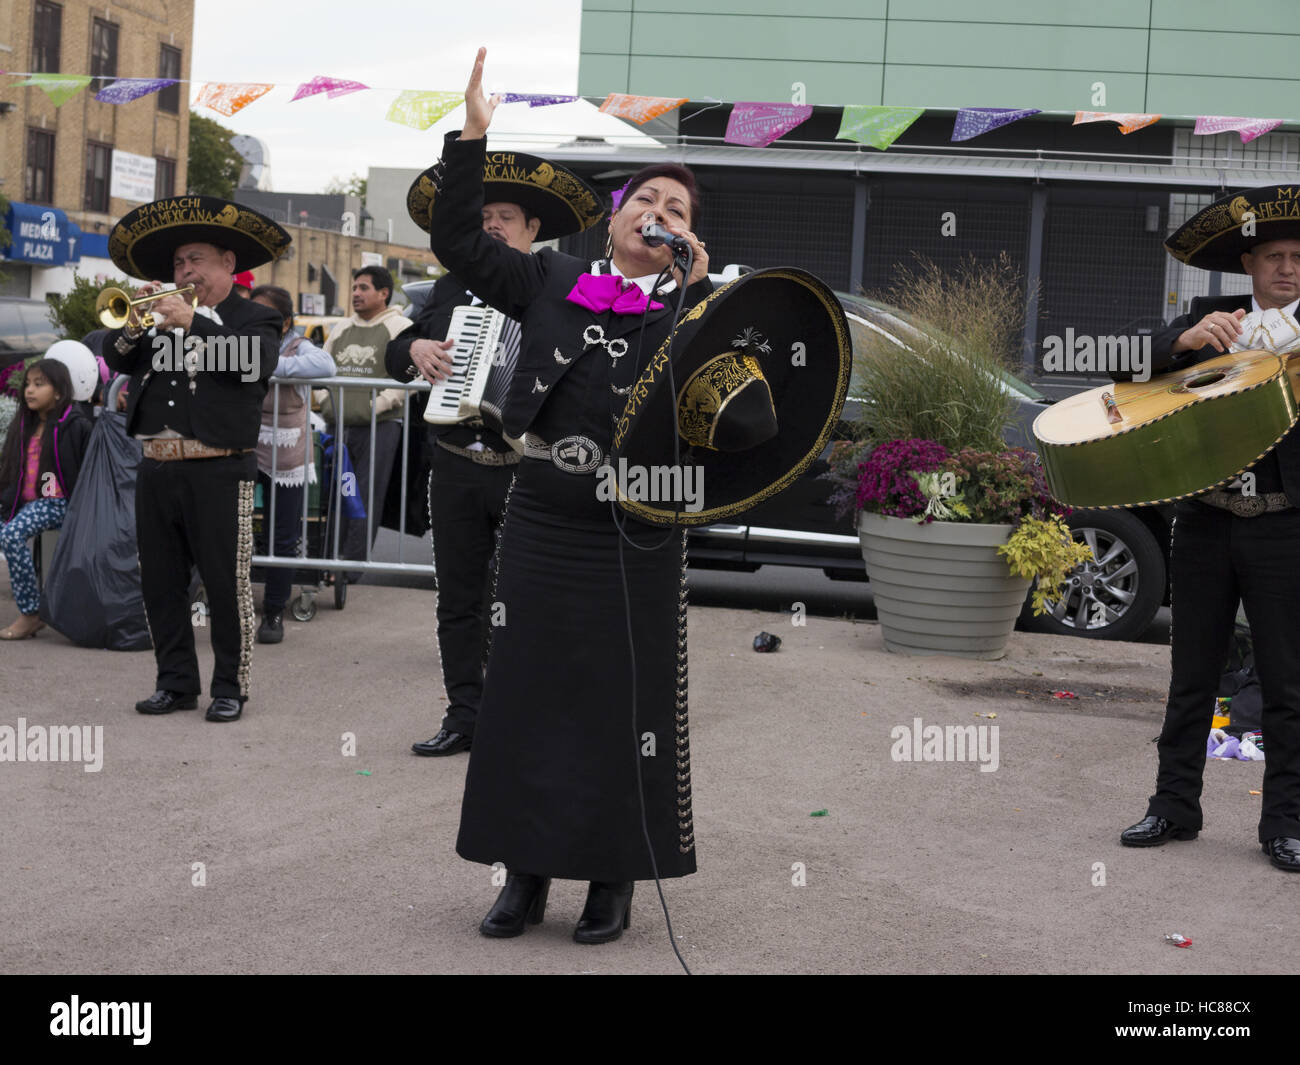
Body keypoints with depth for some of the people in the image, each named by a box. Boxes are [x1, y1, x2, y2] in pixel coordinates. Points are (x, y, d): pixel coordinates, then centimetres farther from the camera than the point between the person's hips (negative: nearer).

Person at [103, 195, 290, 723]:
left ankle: (230, 686, 8)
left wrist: (191, 322, -19)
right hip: (157, 469, 6)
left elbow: (256, 362, -16)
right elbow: (116, 359, 11)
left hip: (219, 471, -5)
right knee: (160, 581, 10)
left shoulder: (253, 318, 5)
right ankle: (176, 681, 20)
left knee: (227, 584, -2)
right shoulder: (161, 314, 19)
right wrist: (133, 321, -7)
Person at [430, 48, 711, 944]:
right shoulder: (553, 282, 7)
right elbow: (458, 242, 6)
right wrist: (473, 136, -2)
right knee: (526, 696, 7)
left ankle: (614, 880, 17)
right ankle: (527, 875, 20)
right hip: (541, 528, 2)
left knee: (627, 705, 5)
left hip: (634, 541, -2)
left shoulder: (692, 307, 0)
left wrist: (694, 288, -23)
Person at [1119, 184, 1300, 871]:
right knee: (1191, 677, 10)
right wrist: (1189, 338, -27)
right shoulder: (1210, 319, 8)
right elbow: (1148, 363, -7)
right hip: (1205, 522, 2)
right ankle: (1174, 807, 21)